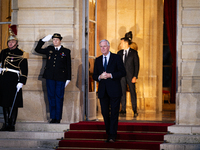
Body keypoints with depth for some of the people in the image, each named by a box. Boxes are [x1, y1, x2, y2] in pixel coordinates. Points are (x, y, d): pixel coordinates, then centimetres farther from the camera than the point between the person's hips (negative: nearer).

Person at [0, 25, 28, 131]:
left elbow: (24, 70, -5)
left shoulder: (21, 54, -2)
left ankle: (12, 124, 4)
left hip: (14, 81, -4)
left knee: (13, 105, -2)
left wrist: (21, 82, -11)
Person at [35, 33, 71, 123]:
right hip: (50, 78, 3)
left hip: (60, 78, -3)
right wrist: (43, 40, 11)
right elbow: (37, 50, 22)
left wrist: (68, 79, 1)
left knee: (59, 97, -1)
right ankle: (53, 117, 10)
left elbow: (68, 66, 5)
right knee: (51, 97, 4)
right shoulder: (49, 49, 12)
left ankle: (58, 118, 4)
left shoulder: (66, 51, 6)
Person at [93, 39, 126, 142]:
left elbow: (123, 72, -5)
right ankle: (109, 135, 14)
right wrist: (99, 77, -10)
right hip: (103, 91, 4)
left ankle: (112, 137, -6)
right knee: (105, 114, 5)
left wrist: (110, 75, -15)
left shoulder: (116, 58, 1)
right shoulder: (98, 60, 14)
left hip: (114, 90, -4)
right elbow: (94, 76, 13)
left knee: (114, 114, -6)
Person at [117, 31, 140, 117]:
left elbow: (137, 65, -2)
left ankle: (135, 110, 3)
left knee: (133, 92, -2)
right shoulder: (119, 53, 12)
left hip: (130, 75, -4)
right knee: (122, 92, 4)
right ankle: (123, 109, 9)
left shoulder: (134, 53, 0)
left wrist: (135, 76, -10)